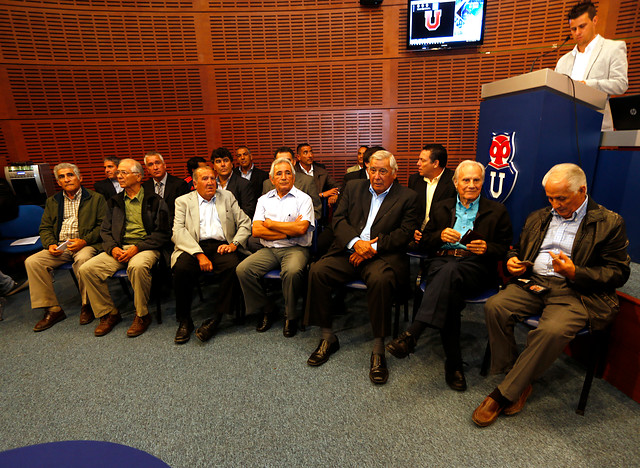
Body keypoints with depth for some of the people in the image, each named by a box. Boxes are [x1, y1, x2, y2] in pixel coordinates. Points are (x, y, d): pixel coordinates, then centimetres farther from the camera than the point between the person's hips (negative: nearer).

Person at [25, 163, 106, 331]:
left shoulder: (96, 198, 6)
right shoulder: (52, 201, 20)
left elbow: (103, 225, -3)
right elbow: (45, 228, 17)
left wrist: (84, 241, -17)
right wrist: (50, 244, -4)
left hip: (86, 244, -5)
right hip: (59, 247, 5)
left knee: (83, 259, -37)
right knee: (32, 262, -19)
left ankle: (87, 305, -17)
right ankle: (53, 309, -9)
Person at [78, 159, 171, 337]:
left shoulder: (155, 201, 2)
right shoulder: (114, 202, 18)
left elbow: (162, 233, -4)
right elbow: (105, 230, 17)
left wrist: (137, 247, -15)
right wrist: (112, 248, -4)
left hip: (145, 247, -5)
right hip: (119, 248, 5)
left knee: (138, 266, -38)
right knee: (86, 269, -17)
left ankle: (142, 315, -17)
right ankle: (108, 314, 1)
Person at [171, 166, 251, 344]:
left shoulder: (227, 197, 20)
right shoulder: (183, 201, 14)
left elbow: (245, 223, 13)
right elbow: (178, 231, -1)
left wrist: (234, 243, -7)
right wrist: (199, 254, -16)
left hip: (221, 246, 1)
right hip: (194, 248, 0)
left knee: (233, 266, -31)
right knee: (181, 268, -30)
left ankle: (216, 319, -18)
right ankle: (184, 321, -9)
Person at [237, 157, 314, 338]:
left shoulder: (303, 199, 4)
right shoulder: (264, 200, 14)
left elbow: (301, 228, -14)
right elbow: (256, 231, 1)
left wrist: (270, 223, -4)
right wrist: (289, 231, -7)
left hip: (295, 249, -4)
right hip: (269, 249, 4)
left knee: (292, 271, -35)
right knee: (242, 270, -19)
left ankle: (290, 316, -8)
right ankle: (268, 310, 2)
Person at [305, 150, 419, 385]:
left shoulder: (407, 197, 7)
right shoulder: (353, 188, 16)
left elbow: (405, 233, -4)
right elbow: (338, 219, 6)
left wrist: (372, 247, -15)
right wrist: (356, 242, -13)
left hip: (383, 255, -3)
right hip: (349, 251, 3)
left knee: (380, 279, -36)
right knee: (317, 271, -22)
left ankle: (378, 350, -19)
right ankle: (328, 338, -5)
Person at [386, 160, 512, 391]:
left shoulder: (497, 211, 18)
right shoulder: (441, 208, 22)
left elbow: (505, 248, 12)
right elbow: (423, 243, 15)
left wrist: (487, 248, -10)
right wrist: (440, 235, -6)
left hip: (475, 266, -2)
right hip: (441, 262, 2)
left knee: (450, 271, -39)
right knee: (450, 292, -35)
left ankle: (412, 335, -46)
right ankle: (453, 363, -29)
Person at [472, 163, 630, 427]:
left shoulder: (609, 223, 4)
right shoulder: (538, 218, 18)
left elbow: (619, 274, 0)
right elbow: (517, 249, 28)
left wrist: (575, 272, -17)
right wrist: (513, 261, 3)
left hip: (576, 292, -4)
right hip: (533, 283, 5)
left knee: (553, 330, -34)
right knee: (494, 306, -24)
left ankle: (504, 394, -18)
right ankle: (519, 382, -8)